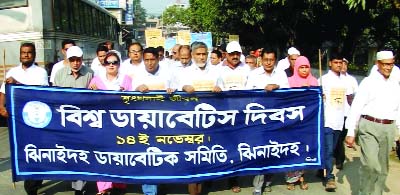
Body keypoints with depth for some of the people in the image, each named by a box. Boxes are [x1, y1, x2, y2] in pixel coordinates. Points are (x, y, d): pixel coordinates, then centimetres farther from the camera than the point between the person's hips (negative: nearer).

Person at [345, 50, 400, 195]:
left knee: (382, 167, 11)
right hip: (369, 126, -5)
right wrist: (351, 133, -8)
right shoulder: (368, 82, -2)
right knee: (371, 164, -14)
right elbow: (356, 107, -5)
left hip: (388, 129, 5)